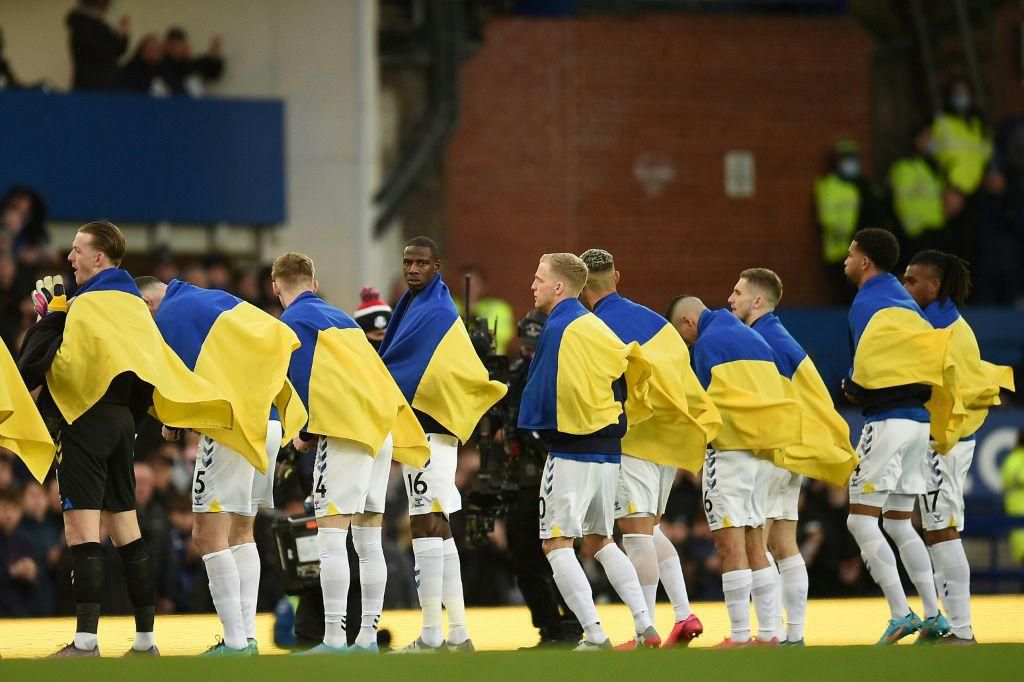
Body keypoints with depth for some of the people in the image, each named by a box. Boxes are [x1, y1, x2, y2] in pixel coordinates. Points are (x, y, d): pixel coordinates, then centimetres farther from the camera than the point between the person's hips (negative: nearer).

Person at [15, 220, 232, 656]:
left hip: (88, 420, -9)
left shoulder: (89, 305, -11)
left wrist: (51, 317, -7)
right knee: (125, 530, 13)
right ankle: (145, 638, 14)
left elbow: (63, 364, -19)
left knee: (81, 532, -12)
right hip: (122, 419, 9)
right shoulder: (133, 303, 17)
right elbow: (163, 365, 15)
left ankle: (86, 640, -20)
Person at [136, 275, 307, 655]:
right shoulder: (220, 300, 21)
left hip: (229, 425, -8)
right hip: (269, 424, 8)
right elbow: (277, 338, 19)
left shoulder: (168, 315, -2)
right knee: (241, 533, 16)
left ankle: (235, 642, -12)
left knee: (209, 535, -6)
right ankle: (248, 636, 12)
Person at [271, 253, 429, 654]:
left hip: (347, 433, -8)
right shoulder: (341, 318, 23)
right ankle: (368, 637, 10)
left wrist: (304, 434, 3)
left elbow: (304, 381, -10)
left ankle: (333, 639, -16)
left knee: (330, 538, -9)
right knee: (368, 542, 10)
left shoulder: (293, 321, 0)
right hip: (382, 431, 8)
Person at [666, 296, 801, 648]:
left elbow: (708, 403, -5)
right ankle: (768, 633, 10)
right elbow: (775, 393, 19)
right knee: (754, 542, 12)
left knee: (730, 542, -7)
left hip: (731, 445, -8)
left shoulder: (707, 343, -4)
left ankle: (739, 635, -11)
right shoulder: (752, 337, 20)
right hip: (765, 450, 8)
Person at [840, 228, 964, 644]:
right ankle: (934, 617, 10)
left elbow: (868, 367, -19)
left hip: (888, 420, -9)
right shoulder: (904, 301, 17)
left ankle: (901, 614, -16)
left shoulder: (868, 303, -10)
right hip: (919, 419, 9)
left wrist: (850, 388, 1)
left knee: (861, 521, -8)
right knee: (899, 524, 15)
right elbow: (936, 352, 16)